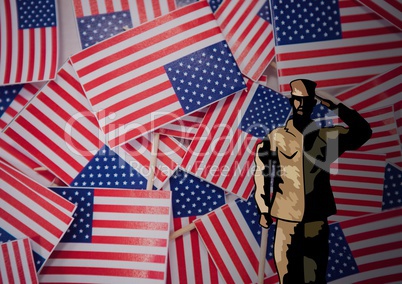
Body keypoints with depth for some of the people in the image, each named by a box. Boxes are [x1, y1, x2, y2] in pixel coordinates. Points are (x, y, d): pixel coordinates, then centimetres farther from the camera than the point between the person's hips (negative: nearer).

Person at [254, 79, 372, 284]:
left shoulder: (326, 136, 7)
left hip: (317, 221, 2)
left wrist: (337, 106, -4)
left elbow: (363, 131, -2)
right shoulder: (275, 138, 1)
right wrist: (263, 210, -6)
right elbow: (262, 174, -2)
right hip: (286, 222, -2)